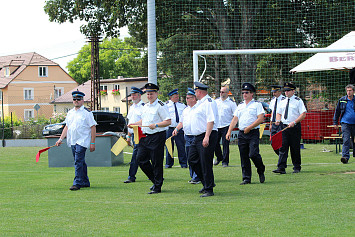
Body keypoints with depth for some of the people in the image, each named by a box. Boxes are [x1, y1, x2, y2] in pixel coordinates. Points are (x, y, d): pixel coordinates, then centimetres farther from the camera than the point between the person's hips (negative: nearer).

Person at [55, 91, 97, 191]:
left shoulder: (87, 113, -5)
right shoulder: (70, 113, 15)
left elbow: (93, 127, -6)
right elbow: (67, 127, 21)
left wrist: (92, 143, -11)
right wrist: (61, 139, 10)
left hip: (82, 141, -7)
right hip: (72, 141, 7)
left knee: (78, 162, -15)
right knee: (80, 162, 12)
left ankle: (77, 183, -16)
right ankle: (85, 182, 20)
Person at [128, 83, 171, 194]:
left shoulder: (160, 106, -8)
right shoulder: (145, 106, 17)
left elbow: (168, 121, -13)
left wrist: (156, 125, -24)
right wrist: (134, 124, 12)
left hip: (157, 136, -8)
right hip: (145, 137, 8)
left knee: (156, 162, -4)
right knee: (141, 159, 5)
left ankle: (157, 187, 5)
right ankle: (155, 180, 21)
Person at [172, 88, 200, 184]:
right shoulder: (185, 110, 18)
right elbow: (181, 122, 26)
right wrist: (176, 129, 11)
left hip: (196, 136, -8)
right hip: (187, 136, 8)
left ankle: (197, 177, -9)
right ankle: (193, 176, 16)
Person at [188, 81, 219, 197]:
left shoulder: (208, 102, -11)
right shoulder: (200, 103, 20)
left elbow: (211, 120, -21)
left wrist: (207, 137, -28)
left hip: (207, 136, -10)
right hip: (197, 137, 10)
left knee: (206, 163, -8)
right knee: (192, 159, 9)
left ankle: (209, 190, -2)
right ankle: (206, 183, 19)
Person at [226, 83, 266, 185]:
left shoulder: (257, 104, 0)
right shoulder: (240, 105, 18)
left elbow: (261, 119, -10)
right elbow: (235, 119, 16)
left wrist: (249, 128, -14)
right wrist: (229, 131, 3)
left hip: (253, 133, -5)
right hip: (241, 134, 6)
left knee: (253, 154, -17)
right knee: (244, 157, 3)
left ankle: (261, 171, 8)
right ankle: (246, 178, 8)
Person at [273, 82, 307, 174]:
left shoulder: (298, 101, -2)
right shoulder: (282, 102, 14)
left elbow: (303, 114, -8)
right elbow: (278, 113, 20)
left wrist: (294, 122, -18)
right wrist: (278, 120, -2)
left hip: (294, 127, -4)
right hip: (284, 127, 4)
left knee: (295, 148, 2)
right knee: (283, 147, -5)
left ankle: (297, 167, 14)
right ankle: (281, 168, -11)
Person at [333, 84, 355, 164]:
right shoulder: (342, 100, 4)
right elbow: (337, 111, 12)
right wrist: (335, 122, 11)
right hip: (345, 123, -1)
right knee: (346, 140, -13)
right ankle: (345, 157, -18)